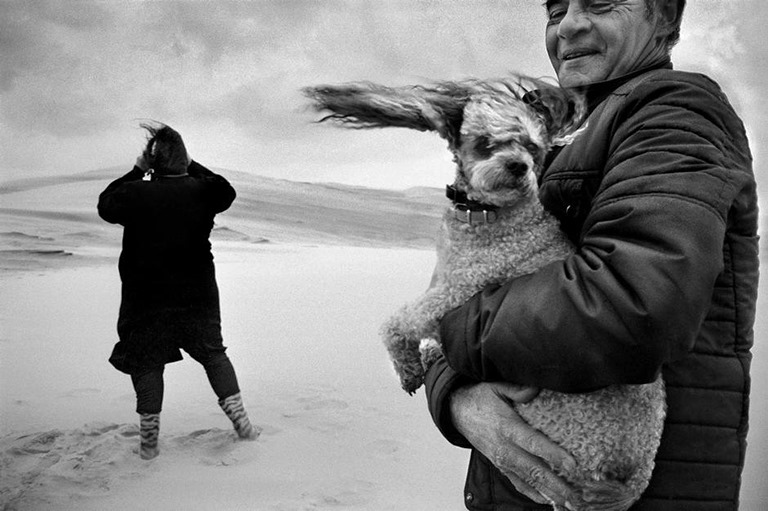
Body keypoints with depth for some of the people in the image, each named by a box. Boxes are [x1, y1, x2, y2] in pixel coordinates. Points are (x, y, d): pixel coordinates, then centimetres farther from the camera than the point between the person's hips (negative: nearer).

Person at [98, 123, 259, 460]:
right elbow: (227, 192, 13)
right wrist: (191, 166, 13)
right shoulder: (201, 191, -9)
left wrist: (136, 171, 6)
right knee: (213, 353, 16)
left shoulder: (136, 194, -14)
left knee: (147, 364, 11)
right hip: (198, 294, 2)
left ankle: (149, 439, 16)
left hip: (146, 298, -1)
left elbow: (105, 205, 6)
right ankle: (239, 420, 13)